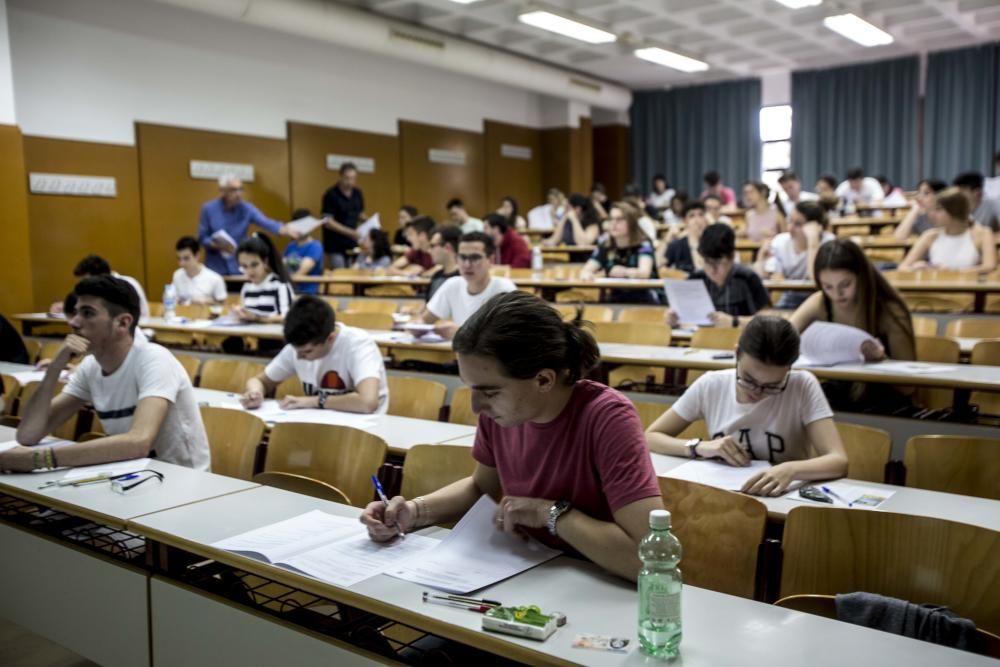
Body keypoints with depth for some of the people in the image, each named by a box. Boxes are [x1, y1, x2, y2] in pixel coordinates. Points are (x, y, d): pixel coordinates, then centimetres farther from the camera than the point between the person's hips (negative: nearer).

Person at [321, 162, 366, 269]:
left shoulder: (358, 193, 5)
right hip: (335, 246, -6)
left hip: (352, 245, 6)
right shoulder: (331, 195, -14)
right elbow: (328, 222, -17)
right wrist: (350, 232, -25)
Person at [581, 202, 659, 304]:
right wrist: (587, 274, -26)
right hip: (616, 302, 3)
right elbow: (586, 270, -5)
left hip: (644, 302, -3)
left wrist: (623, 271, -15)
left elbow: (644, 273, -25)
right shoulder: (605, 247, 5)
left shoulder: (644, 245, -8)